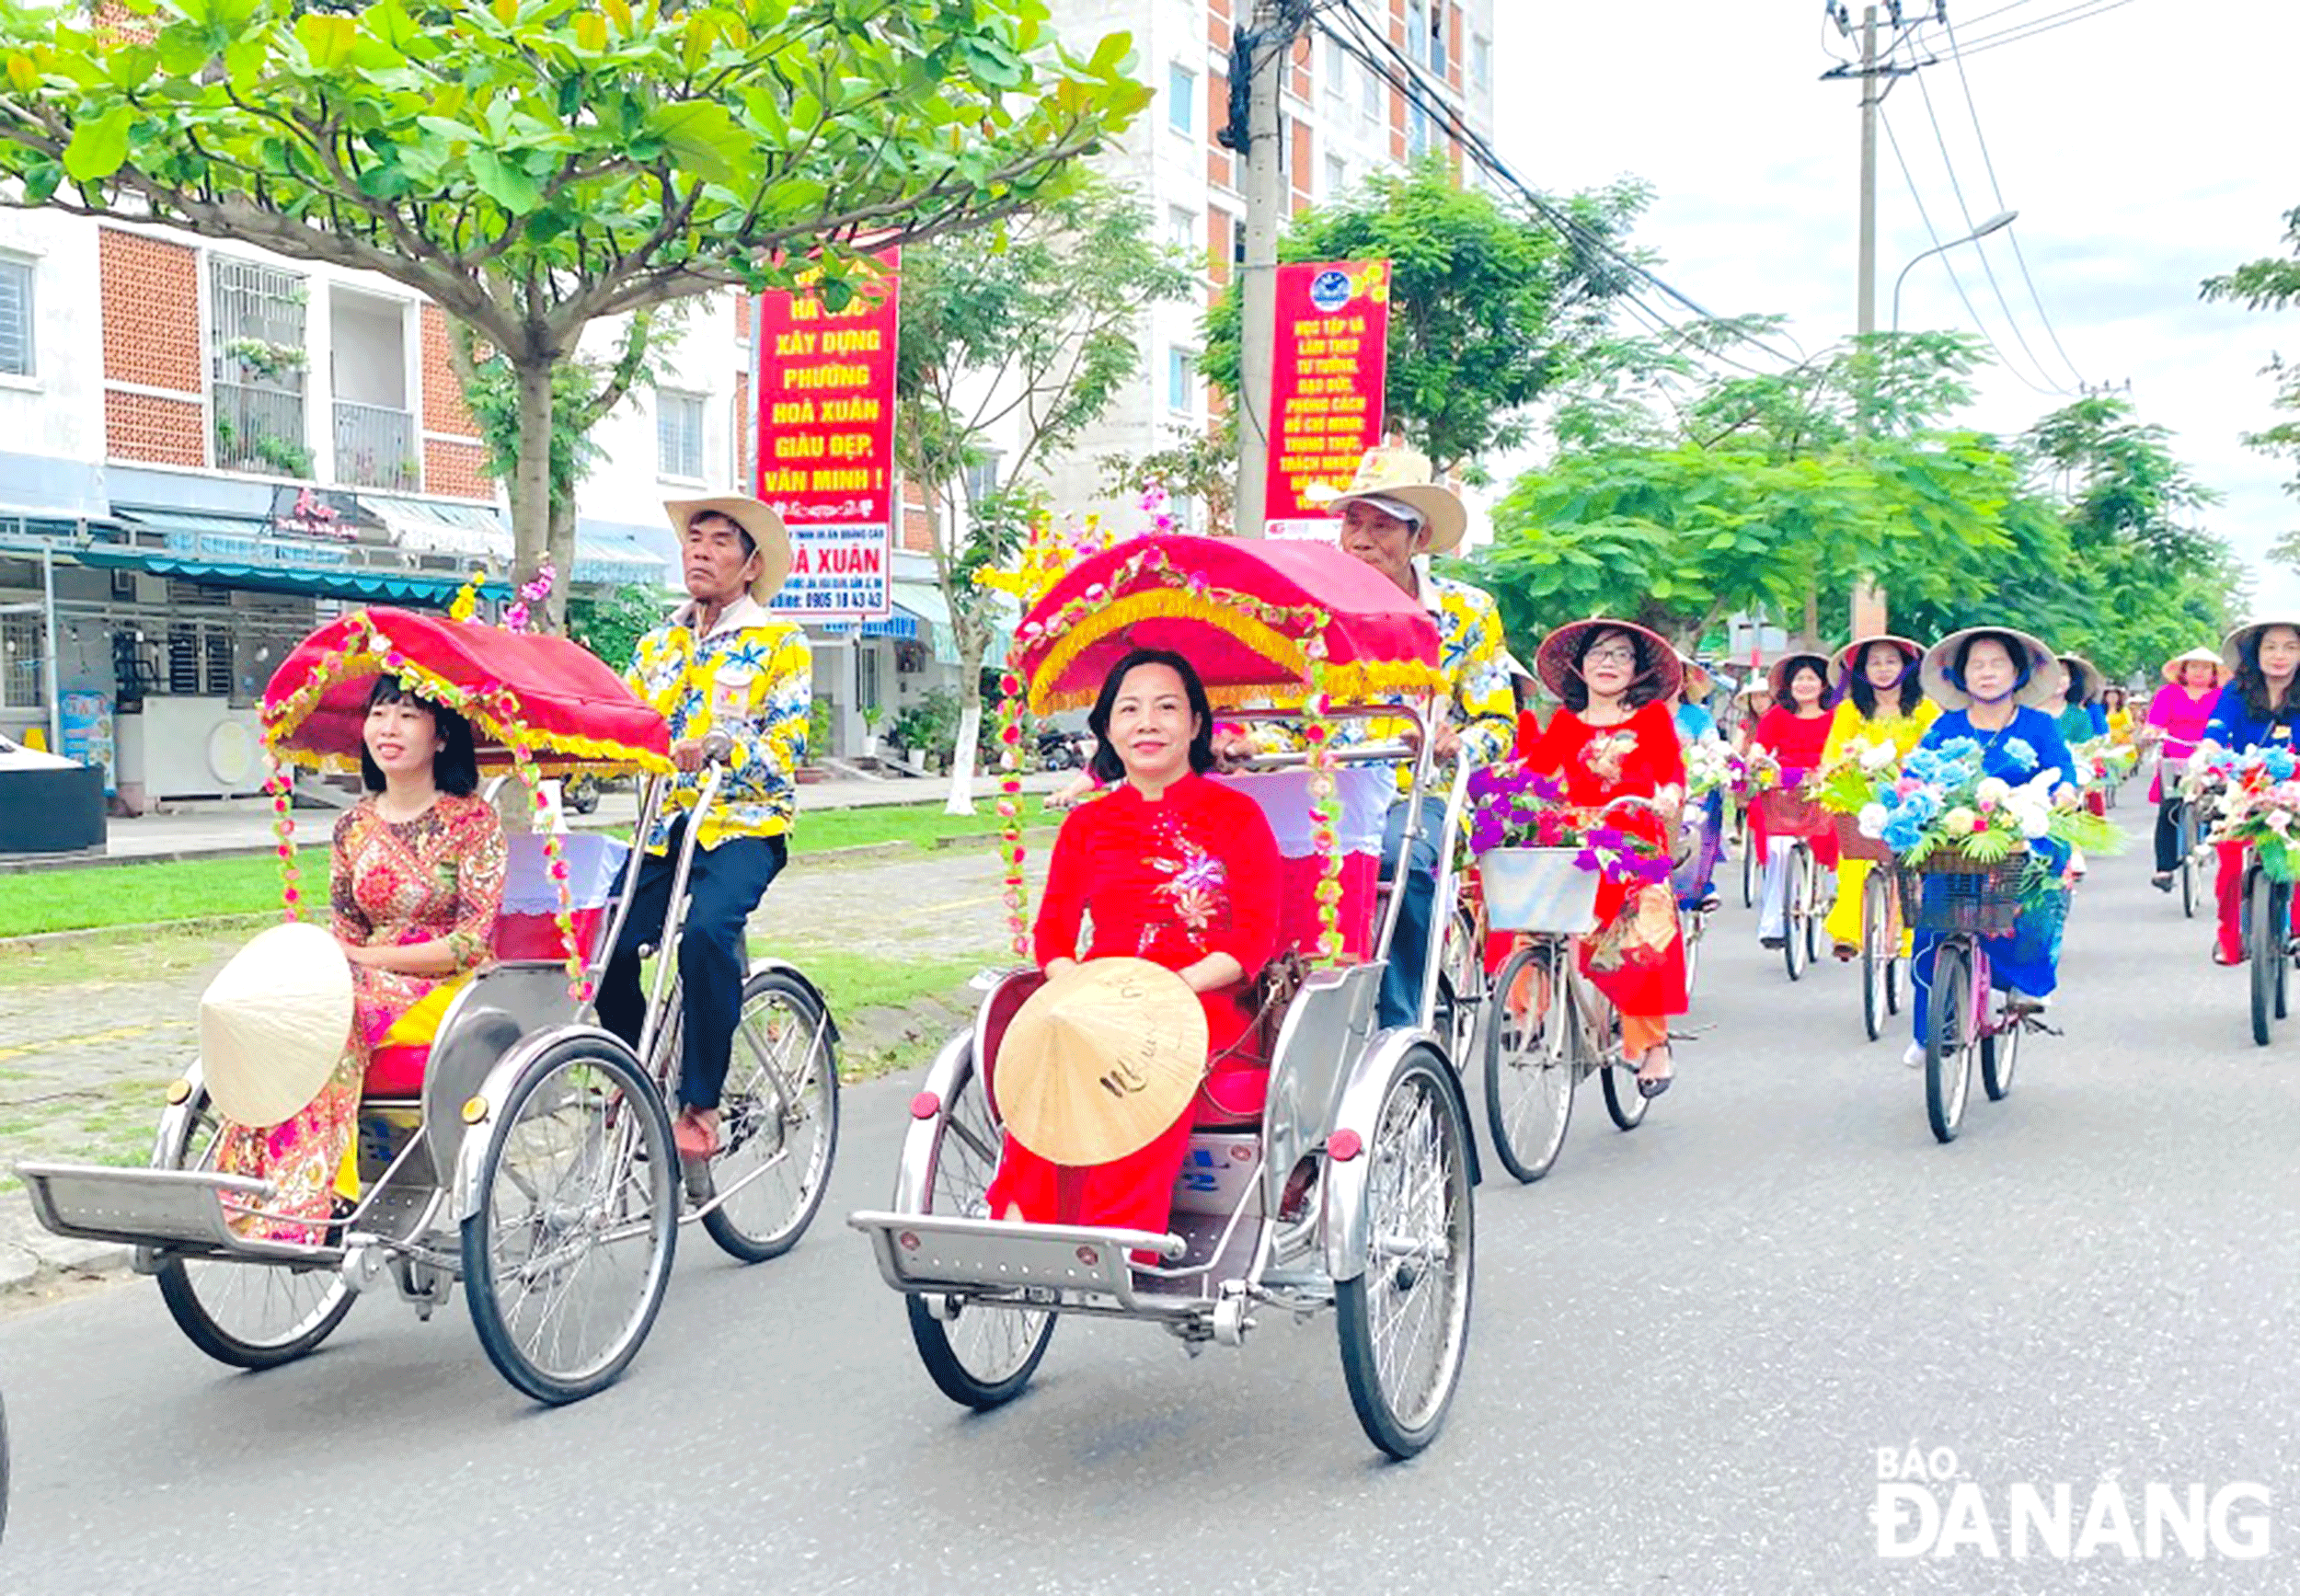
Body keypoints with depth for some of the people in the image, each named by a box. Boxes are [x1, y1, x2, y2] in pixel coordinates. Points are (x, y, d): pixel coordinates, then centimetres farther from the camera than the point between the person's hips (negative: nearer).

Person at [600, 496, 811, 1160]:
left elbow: (783, 752, -7)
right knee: (604, 941, -18)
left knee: (706, 932, -32)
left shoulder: (781, 644, 3)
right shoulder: (658, 644, 19)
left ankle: (701, 1104, -19)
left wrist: (720, 743, -26)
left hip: (742, 828, -4)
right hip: (666, 825, 5)